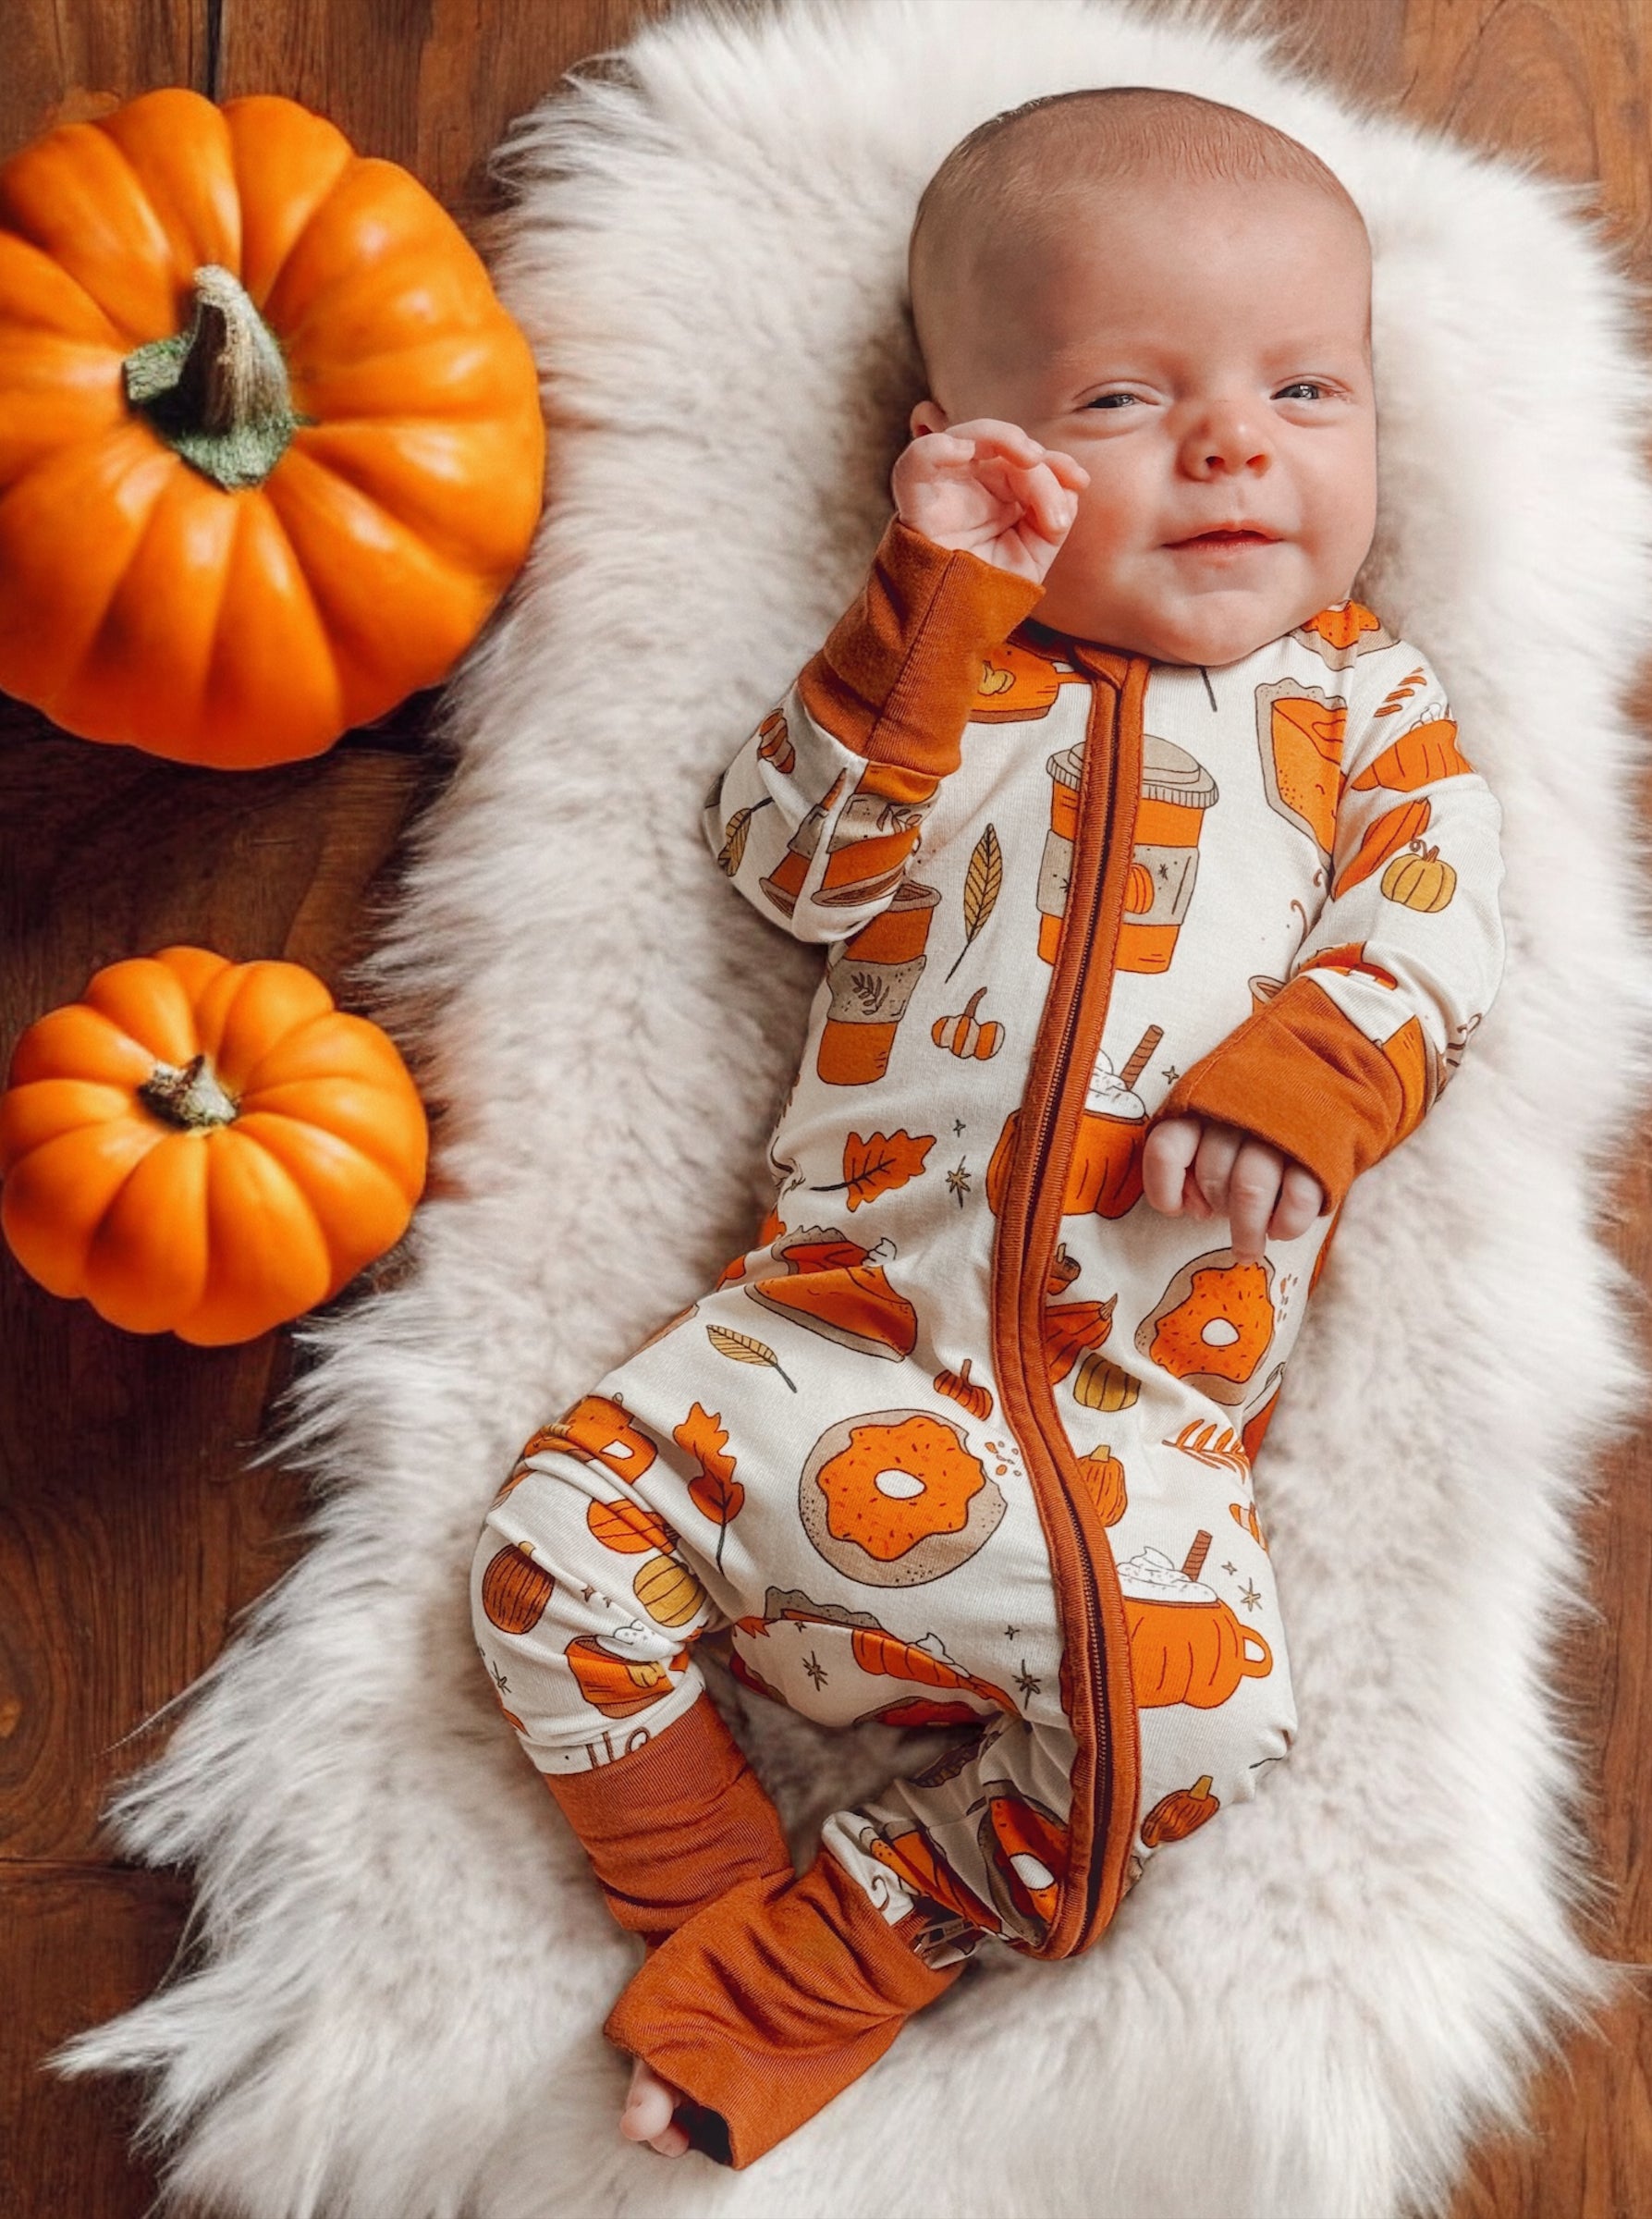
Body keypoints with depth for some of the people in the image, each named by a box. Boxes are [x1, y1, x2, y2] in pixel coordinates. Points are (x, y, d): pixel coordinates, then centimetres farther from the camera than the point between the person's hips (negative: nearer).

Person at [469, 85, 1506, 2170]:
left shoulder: (1368, 702, 13)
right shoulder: (948, 665, 11)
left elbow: (1433, 927, 1)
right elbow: (796, 862, -2)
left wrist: (1291, 1082, -18)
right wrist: (935, 605, -10)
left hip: (1141, 1384, 0)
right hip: (837, 1296, 1)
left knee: (1202, 1706, -20)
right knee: (561, 1532, -11)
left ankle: (828, 1957, -2)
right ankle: (717, 1903, 8)